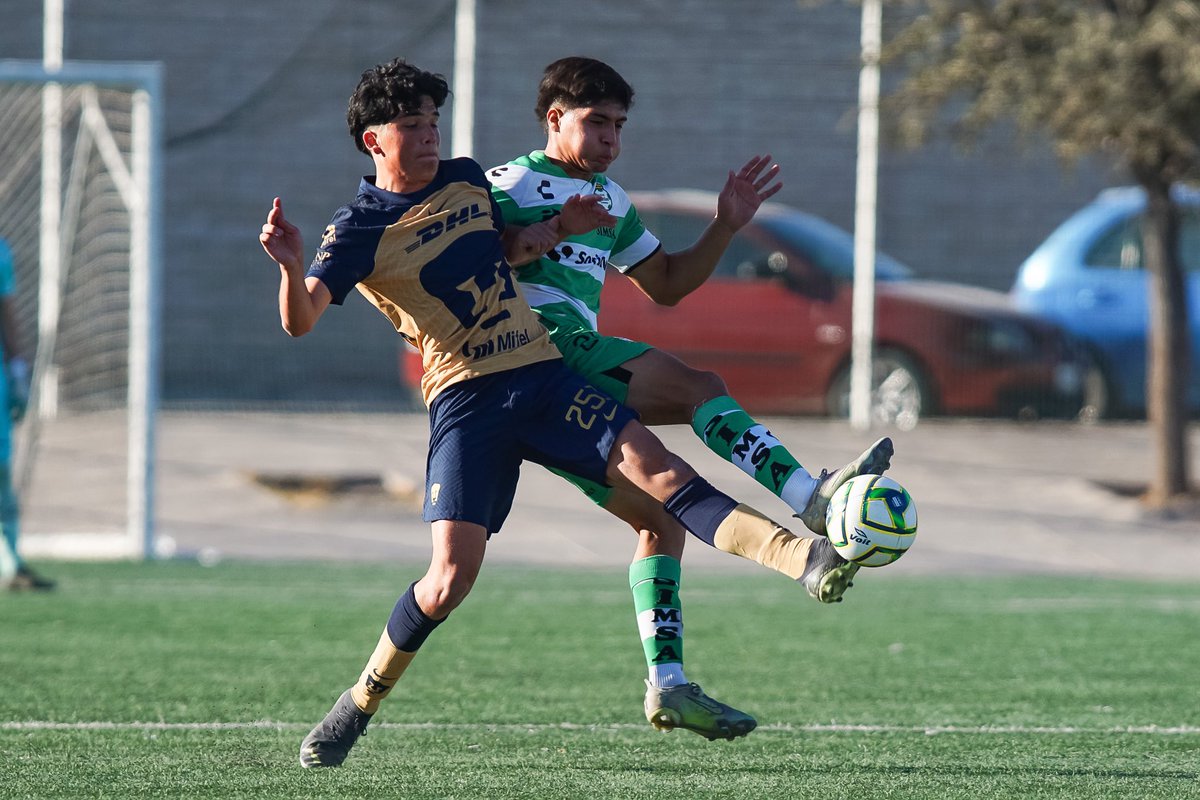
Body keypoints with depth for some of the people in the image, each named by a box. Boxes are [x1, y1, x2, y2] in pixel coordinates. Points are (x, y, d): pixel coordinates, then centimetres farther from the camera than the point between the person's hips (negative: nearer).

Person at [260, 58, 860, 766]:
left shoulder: (466, 178, 13)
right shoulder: (361, 230, -5)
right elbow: (299, 321, -17)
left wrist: (559, 227, 14)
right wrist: (291, 265, -38)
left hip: (542, 373, 4)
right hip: (466, 398, -4)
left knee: (658, 469, -18)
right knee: (451, 580, -12)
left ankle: (809, 559, -32)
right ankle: (358, 706, 9)